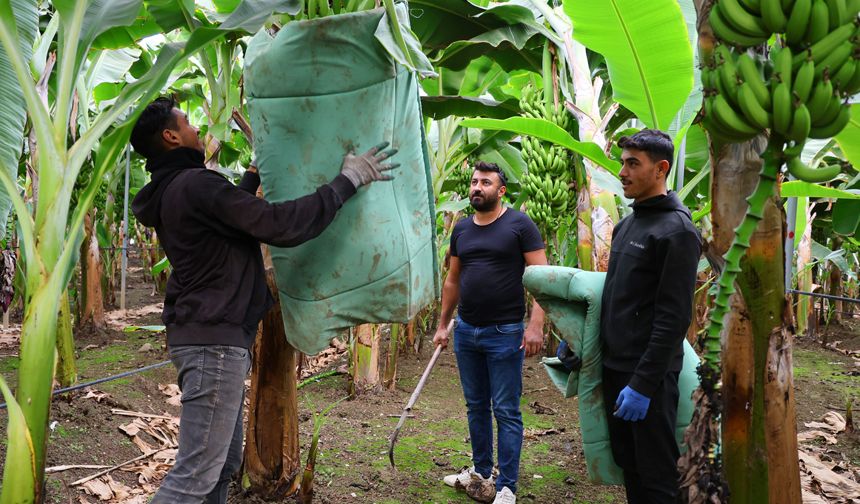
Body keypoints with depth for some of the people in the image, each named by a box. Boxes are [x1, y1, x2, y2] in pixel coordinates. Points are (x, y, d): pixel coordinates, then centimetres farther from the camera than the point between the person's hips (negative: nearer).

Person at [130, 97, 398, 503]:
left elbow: (231, 205, 36)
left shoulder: (168, 192, 16)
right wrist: (349, 179, -16)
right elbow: (281, 225, -23)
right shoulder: (196, 185, -16)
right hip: (215, 340, -11)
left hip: (209, 336, 11)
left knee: (223, 463, 15)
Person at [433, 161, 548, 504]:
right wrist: (442, 325, 16)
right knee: (476, 407, 15)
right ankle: (480, 474, 28)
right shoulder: (462, 229, 9)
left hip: (504, 334, -6)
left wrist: (536, 325, -19)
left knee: (506, 412, 0)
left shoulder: (520, 225, -7)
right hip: (466, 332, 6)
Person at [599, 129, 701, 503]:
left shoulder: (676, 230, -14)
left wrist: (643, 383, -23)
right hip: (614, 367, 8)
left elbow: (674, 318, -20)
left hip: (648, 374, -8)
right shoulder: (625, 225, 13)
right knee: (627, 463, 17)